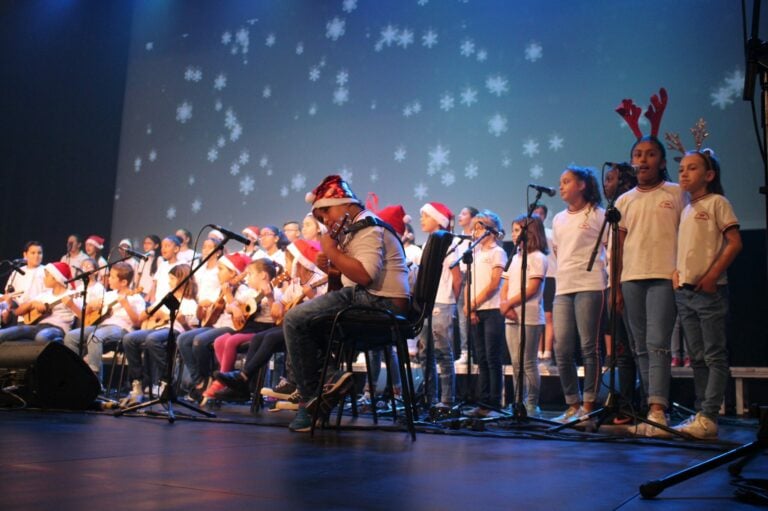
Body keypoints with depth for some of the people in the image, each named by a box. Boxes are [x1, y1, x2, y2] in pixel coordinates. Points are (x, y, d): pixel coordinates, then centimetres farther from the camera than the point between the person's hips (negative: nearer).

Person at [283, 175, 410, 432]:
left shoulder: (368, 226, -9)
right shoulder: (357, 228, 23)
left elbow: (365, 275, -25)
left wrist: (331, 251, -14)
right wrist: (330, 268, 11)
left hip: (381, 302, -11)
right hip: (368, 298, 11)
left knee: (295, 320, -17)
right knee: (307, 315, 26)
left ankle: (310, 396, -8)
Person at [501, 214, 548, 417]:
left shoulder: (537, 257, -4)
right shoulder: (515, 258, 20)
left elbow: (532, 288, -14)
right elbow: (505, 285, 14)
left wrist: (510, 302, -15)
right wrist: (504, 304, -5)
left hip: (529, 317, -8)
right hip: (511, 317, 8)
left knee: (528, 363, -6)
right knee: (516, 363, 9)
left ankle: (532, 405, 2)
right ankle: (520, 403, 16)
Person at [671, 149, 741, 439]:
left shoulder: (716, 202, -2)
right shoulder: (685, 210, 18)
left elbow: (735, 243, -9)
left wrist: (712, 275, -15)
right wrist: (675, 271, 6)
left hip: (709, 290, -7)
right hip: (684, 291, 8)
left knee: (715, 355, -5)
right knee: (697, 357, 9)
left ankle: (708, 418, -8)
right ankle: (701, 414, 14)